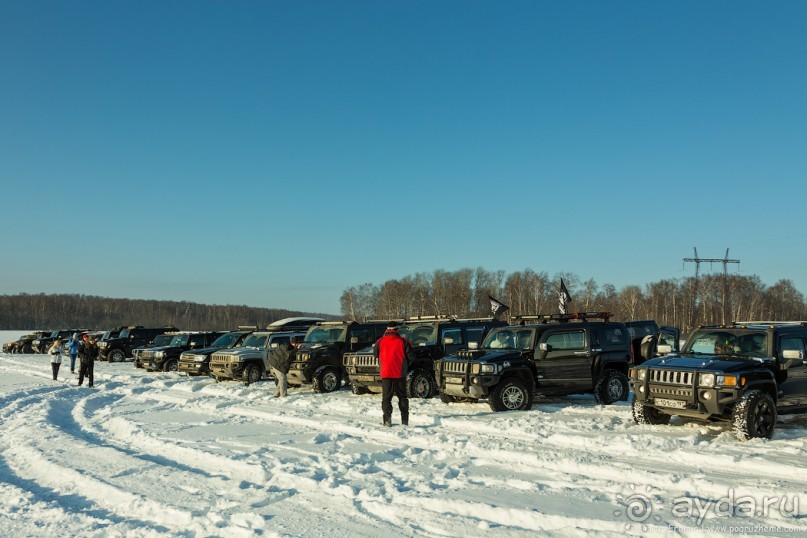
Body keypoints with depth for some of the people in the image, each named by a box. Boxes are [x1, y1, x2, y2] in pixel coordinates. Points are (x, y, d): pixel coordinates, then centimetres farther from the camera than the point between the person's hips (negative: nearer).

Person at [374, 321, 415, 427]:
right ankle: (405, 420, 9)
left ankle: (387, 420, -5)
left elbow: (375, 354, 12)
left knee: (386, 397, 5)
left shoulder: (380, 342, -3)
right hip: (400, 373, 0)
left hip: (386, 373, 0)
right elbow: (411, 355, -3)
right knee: (402, 397, 11)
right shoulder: (402, 341, -6)